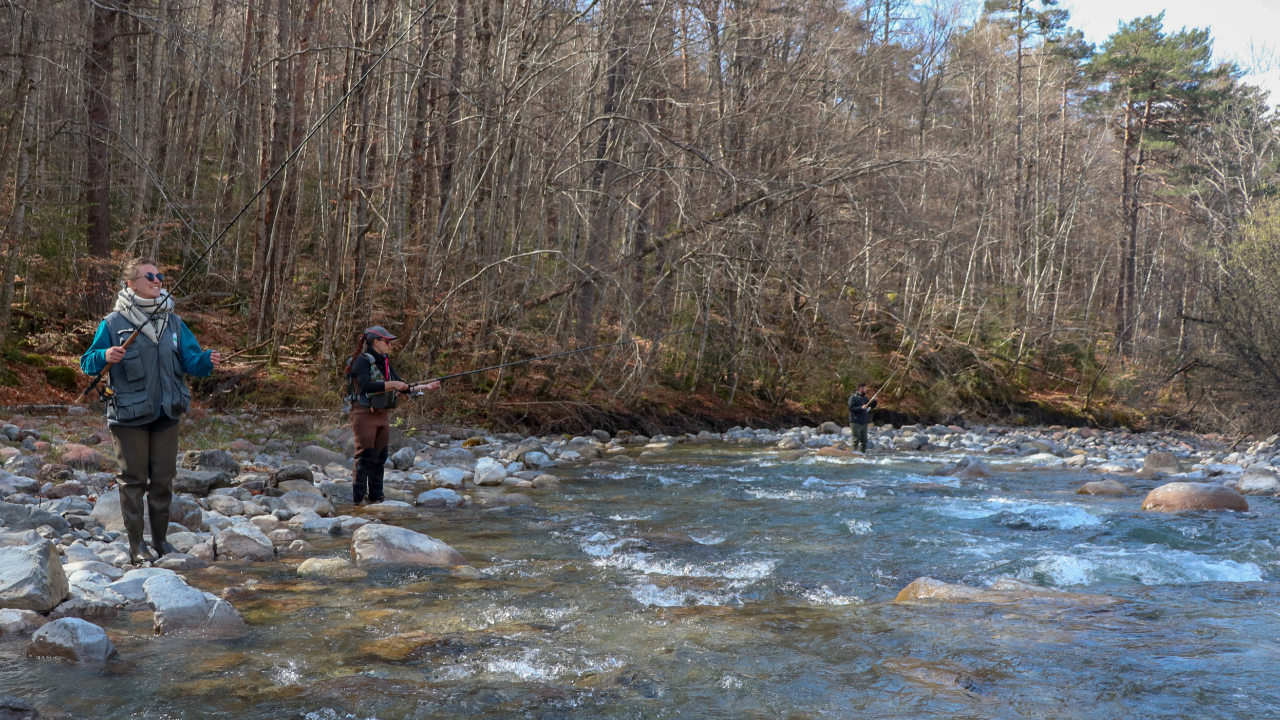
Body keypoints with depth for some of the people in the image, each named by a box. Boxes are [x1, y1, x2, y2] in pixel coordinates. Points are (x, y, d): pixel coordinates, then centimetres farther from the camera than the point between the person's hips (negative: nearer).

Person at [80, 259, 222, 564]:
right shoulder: (114, 323, -4)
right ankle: (136, 544, 11)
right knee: (134, 480, 2)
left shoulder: (173, 322, 6)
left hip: (166, 413, 4)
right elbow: (87, 363, -1)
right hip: (129, 415, -3)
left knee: (163, 479, 10)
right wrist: (105, 356, -23)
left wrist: (207, 361, -21)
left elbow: (191, 361, 1)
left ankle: (160, 539, 22)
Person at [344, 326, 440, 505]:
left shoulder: (385, 363, 15)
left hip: (381, 415, 8)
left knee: (379, 457, 10)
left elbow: (403, 388, 14)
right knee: (365, 457, -7)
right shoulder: (362, 361, -10)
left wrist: (425, 387, 3)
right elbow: (366, 385, -25)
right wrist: (392, 384, -24)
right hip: (364, 414, -8)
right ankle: (359, 498, -2)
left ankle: (376, 496, 17)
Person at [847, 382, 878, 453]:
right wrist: (861, 407, -23)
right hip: (855, 422, -8)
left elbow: (870, 406, 27)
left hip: (864, 422, 8)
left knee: (864, 440, 9)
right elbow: (851, 408, -16)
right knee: (856, 439, -8)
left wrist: (874, 401, 8)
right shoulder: (853, 397, -7)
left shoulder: (865, 398, 16)